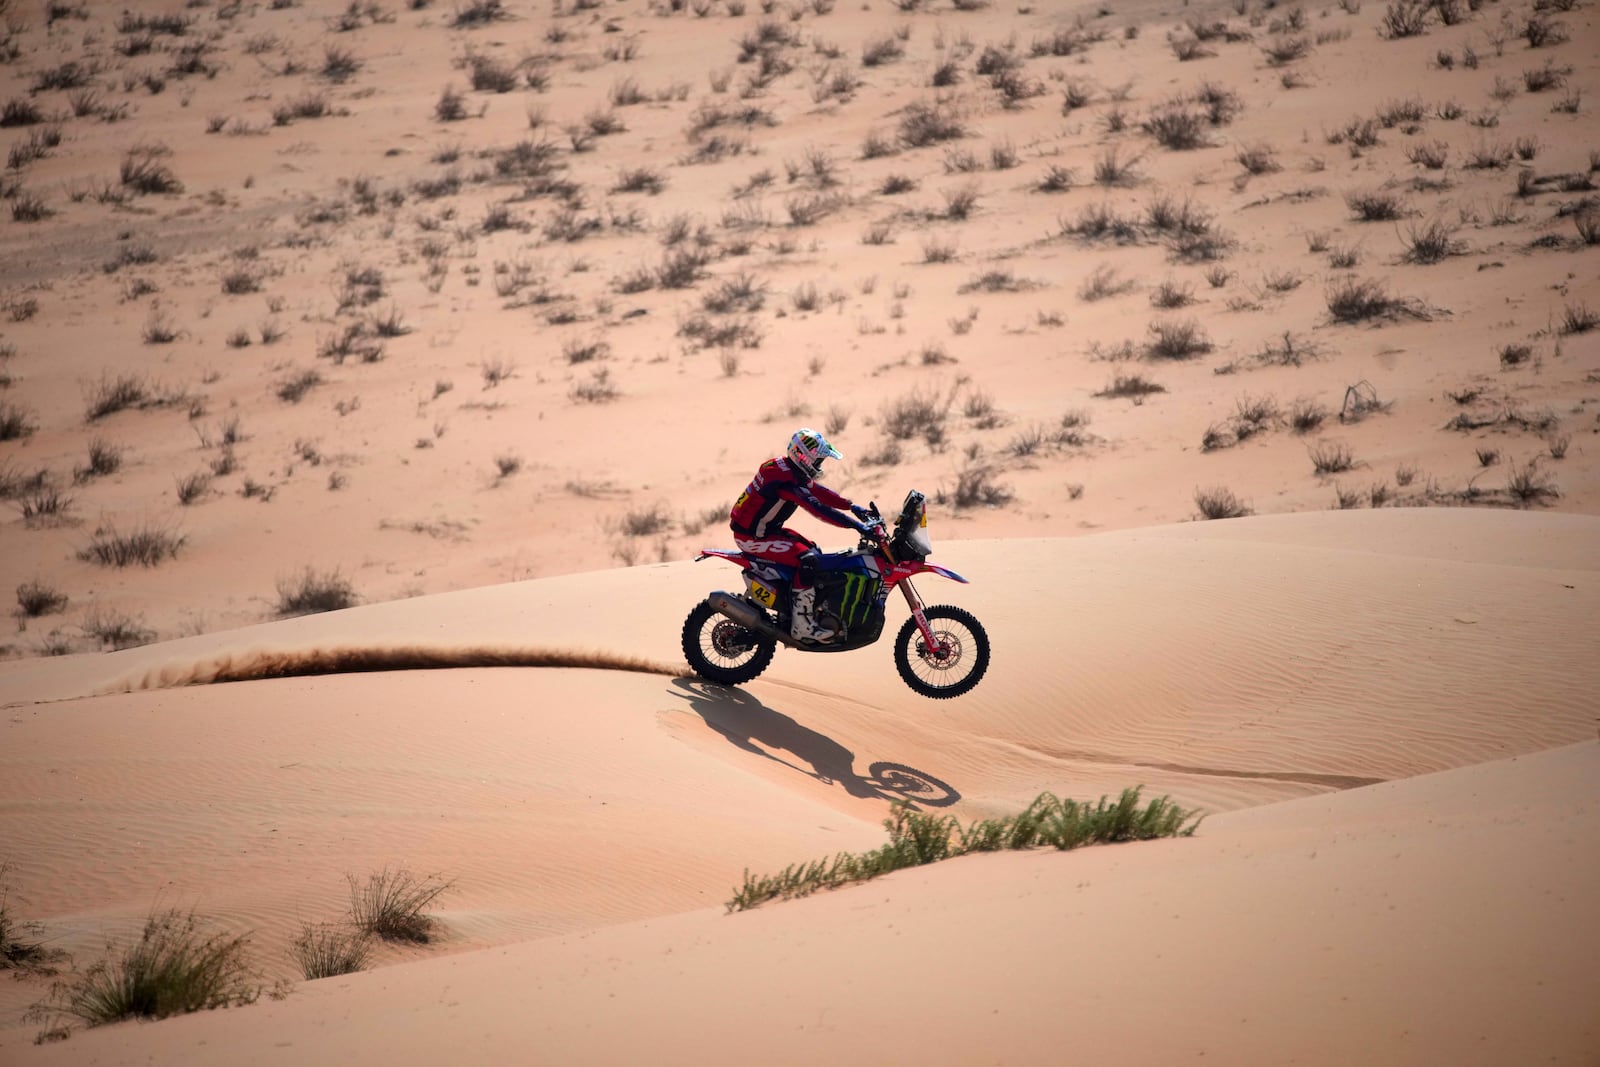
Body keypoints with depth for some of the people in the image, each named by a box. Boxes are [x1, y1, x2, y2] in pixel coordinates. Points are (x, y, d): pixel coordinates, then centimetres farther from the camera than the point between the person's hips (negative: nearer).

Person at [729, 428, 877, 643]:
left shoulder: (792, 471, 6)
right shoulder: (784, 479, -27)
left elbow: (819, 492, 12)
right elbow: (819, 509, -33)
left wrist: (853, 507, 2)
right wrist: (857, 525, -35)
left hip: (767, 529, 11)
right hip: (752, 537, -11)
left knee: (813, 550, 16)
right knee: (806, 560, -22)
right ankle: (802, 625, -20)